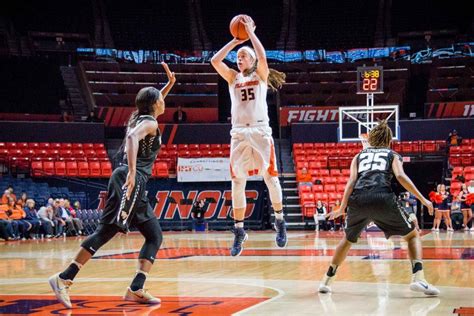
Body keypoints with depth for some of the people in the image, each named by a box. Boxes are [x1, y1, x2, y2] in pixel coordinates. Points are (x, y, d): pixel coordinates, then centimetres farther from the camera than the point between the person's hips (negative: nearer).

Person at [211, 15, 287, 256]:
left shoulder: (260, 75, 10)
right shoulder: (233, 78, 17)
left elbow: (262, 57, -11)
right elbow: (215, 61, 3)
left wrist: (251, 33, -3)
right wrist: (235, 40, 6)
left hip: (260, 130, -3)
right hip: (239, 133, 3)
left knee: (270, 178, -1)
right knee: (237, 183, 1)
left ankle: (280, 222, 14)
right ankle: (239, 231, 6)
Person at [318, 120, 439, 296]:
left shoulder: (359, 156, 28)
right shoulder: (393, 155, 23)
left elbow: (352, 180, 11)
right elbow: (400, 176, 2)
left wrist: (342, 207, 5)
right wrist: (422, 199, 2)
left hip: (357, 200, 3)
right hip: (383, 199, -3)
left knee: (348, 240, 29)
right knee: (413, 236, 14)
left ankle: (326, 281, 28)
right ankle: (418, 278, -5)